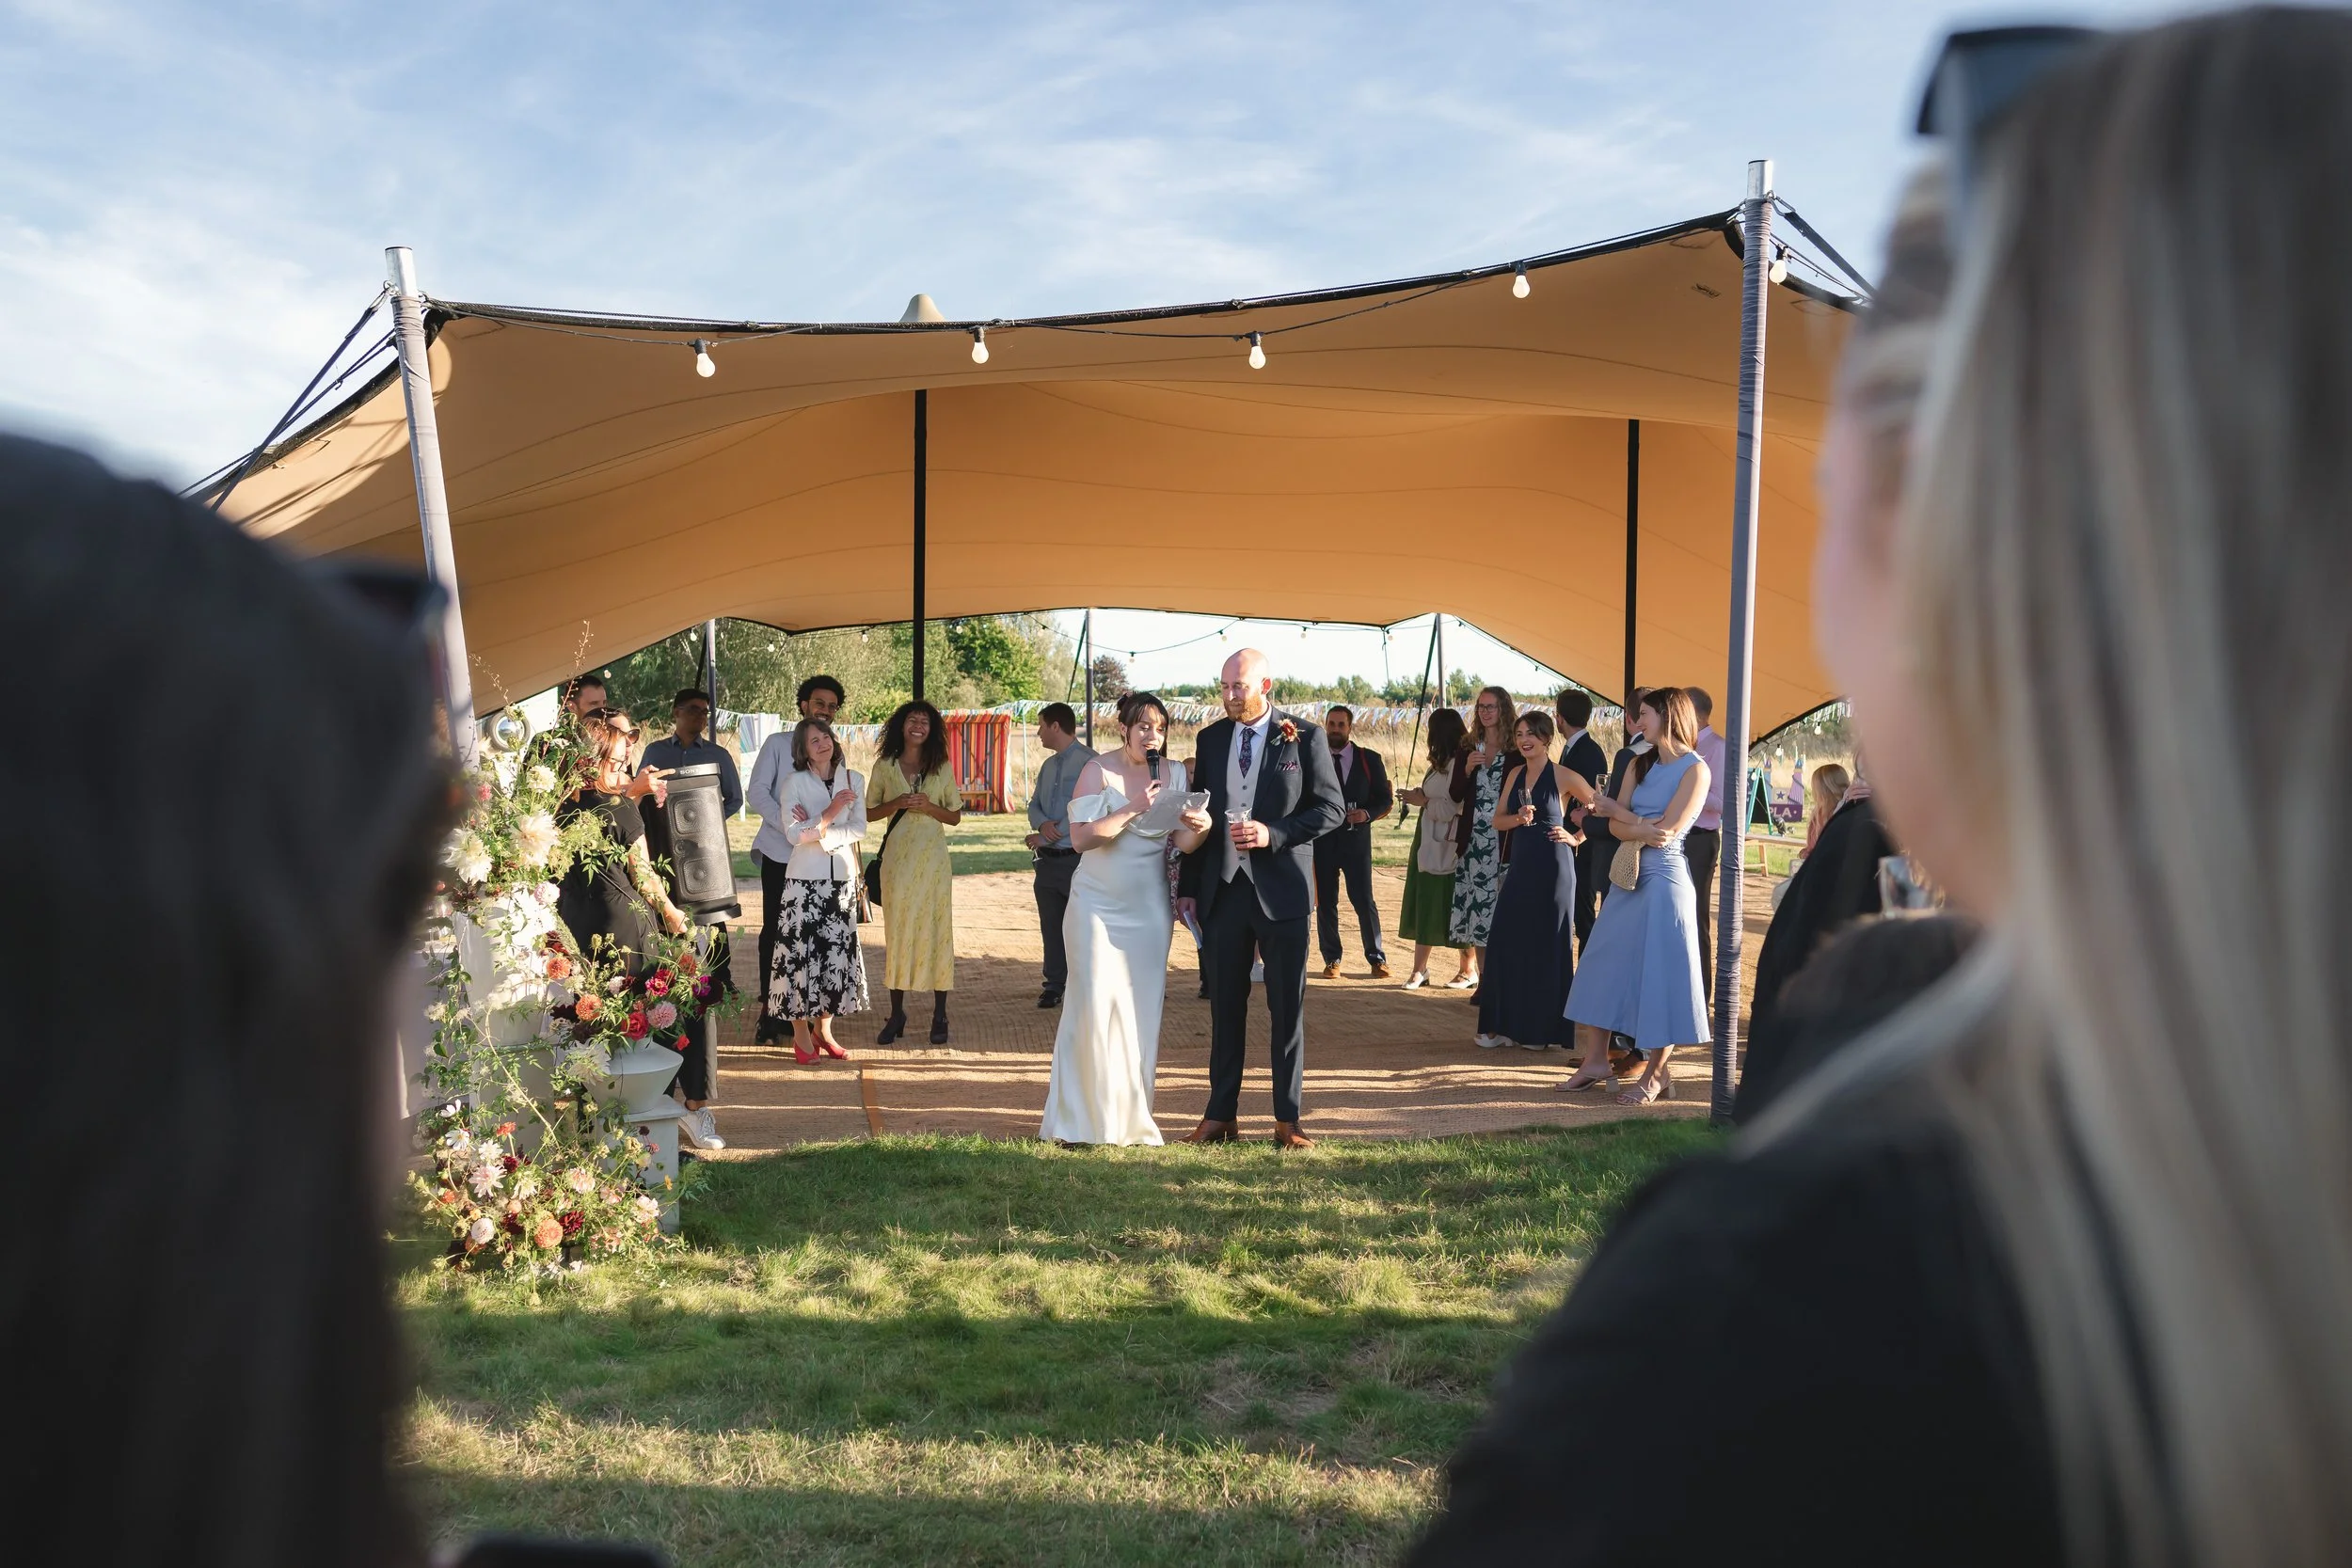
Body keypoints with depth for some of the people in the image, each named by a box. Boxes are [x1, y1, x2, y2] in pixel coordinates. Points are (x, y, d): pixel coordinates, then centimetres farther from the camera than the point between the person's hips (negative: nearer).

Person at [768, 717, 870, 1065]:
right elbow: (793, 833, -10)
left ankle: (823, 1029, 17)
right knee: (801, 952, -3)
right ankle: (801, 1034, 5)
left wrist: (818, 830, -12)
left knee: (838, 952, 5)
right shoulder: (795, 783, -2)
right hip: (805, 879, -3)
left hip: (843, 877, 3)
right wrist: (831, 812, -15)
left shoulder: (853, 780, 6)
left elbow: (859, 828, -1)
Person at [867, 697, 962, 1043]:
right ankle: (896, 1014, 9)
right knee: (896, 931, 1)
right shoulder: (885, 766, 6)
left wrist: (929, 807, -10)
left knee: (936, 930, -1)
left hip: (932, 858, 0)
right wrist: (895, 804, -9)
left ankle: (939, 1015, 6)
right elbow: (869, 812, 9)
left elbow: (955, 816, 8)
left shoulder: (942, 767, 6)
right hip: (897, 856, 0)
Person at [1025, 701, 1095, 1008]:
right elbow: (1035, 805, 18)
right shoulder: (1048, 765, 16)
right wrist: (1043, 824, -7)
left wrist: (1043, 837, -12)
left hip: (1078, 859, -8)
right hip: (1048, 859, 8)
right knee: (1051, 926, 11)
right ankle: (1054, 985, 20)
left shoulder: (1089, 762, -10)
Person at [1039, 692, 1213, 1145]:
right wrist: (1132, 810, -23)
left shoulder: (1174, 775, 5)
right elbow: (1081, 837, -15)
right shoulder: (1098, 771, -6)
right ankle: (1085, 1120, 3)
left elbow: (1182, 842, 2)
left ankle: (1129, 1117, 12)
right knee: (1095, 1008, -6)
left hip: (1149, 909, 3)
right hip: (1098, 906, -3)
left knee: (1143, 1012, 3)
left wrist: (1201, 827, -19)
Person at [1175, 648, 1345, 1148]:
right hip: (1222, 889, 3)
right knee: (1225, 1006, 9)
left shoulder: (1303, 738, -4)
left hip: (1281, 890, -3)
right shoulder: (1211, 739, 8)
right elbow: (1200, 813, 12)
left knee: (1288, 1008, 3)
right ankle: (1220, 1115, 17)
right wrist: (1187, 886, 8)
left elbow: (1331, 807, -4)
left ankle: (1287, 1119, 12)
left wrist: (1274, 834, -18)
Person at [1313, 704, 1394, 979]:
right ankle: (1332, 960, 15)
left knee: (1363, 900, -4)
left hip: (1356, 838, -1)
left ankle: (1377, 958, 8)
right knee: (1325, 902, 5)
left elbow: (1385, 798, 6)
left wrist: (1367, 813, -12)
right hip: (1321, 840, 1)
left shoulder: (1370, 759, 4)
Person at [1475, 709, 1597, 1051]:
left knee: (1547, 945, 1)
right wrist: (1519, 818, -9)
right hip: (1520, 867, 6)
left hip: (1552, 868, -6)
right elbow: (1498, 820, 10)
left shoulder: (1563, 777, -8)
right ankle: (1505, 1025, 14)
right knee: (1507, 942, 4)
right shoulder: (1515, 775, 9)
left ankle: (1543, 1029, 11)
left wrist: (1577, 837, -6)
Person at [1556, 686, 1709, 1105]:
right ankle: (1596, 1060, 15)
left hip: (1663, 879, -7)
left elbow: (1667, 830, -15)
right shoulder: (1639, 765, 12)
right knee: (1605, 966, 6)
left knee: (1658, 972, -2)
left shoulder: (1695, 769, -7)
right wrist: (1643, 830, -18)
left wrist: (1614, 810, -3)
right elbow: (1616, 827, 4)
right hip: (1628, 877, 7)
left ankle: (1657, 1072, 9)